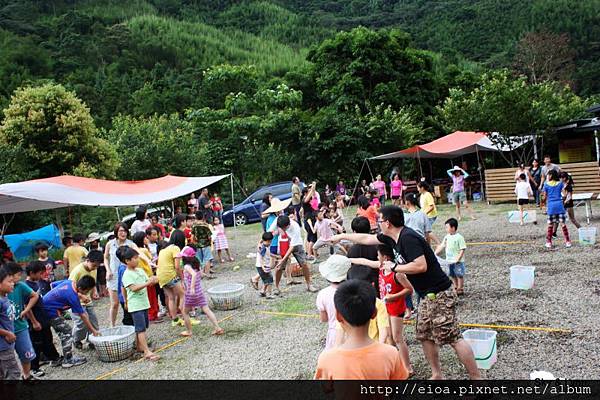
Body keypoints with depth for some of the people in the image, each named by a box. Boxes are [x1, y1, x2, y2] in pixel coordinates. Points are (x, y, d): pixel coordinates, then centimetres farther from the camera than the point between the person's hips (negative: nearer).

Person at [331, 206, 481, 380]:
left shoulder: (408, 238, -21)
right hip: (427, 295, 10)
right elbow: (367, 238, 19)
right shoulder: (393, 237, 7)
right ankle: (437, 375, 28)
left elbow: (421, 266, -29)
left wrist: (394, 267, -16)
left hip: (439, 295, -10)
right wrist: (342, 236, 26)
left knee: (452, 338, -5)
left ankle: (477, 377, 5)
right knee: (425, 336, 15)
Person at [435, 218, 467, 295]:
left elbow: (462, 249, -15)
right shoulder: (447, 237, 6)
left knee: (459, 275, 3)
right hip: (449, 261, 7)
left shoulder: (459, 237, -14)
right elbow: (441, 246, 11)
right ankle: (456, 288, 30)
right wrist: (435, 253, 5)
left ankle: (460, 289, 14)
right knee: (452, 275, 16)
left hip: (458, 261, -7)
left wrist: (458, 258, -22)